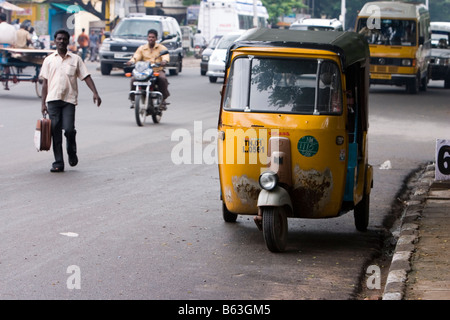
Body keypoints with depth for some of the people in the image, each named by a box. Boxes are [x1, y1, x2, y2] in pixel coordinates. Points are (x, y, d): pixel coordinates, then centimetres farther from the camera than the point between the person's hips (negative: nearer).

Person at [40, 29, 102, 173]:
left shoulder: (75, 59, 8)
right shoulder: (49, 60, 11)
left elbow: (86, 77, 5)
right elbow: (45, 82, 12)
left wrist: (95, 93, -8)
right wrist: (43, 103, 7)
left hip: (69, 99, -1)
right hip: (53, 99, 1)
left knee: (69, 129, -13)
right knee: (55, 131, -2)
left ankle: (72, 152, 17)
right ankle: (58, 163, 3)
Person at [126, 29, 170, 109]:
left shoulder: (161, 48, 10)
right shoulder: (142, 48, 15)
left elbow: (166, 56, -10)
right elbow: (136, 56, -1)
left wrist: (164, 61, -35)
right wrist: (131, 61, -25)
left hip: (158, 70, -2)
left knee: (163, 79, -35)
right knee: (133, 79, -26)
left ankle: (163, 99, -22)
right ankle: (133, 99, -14)